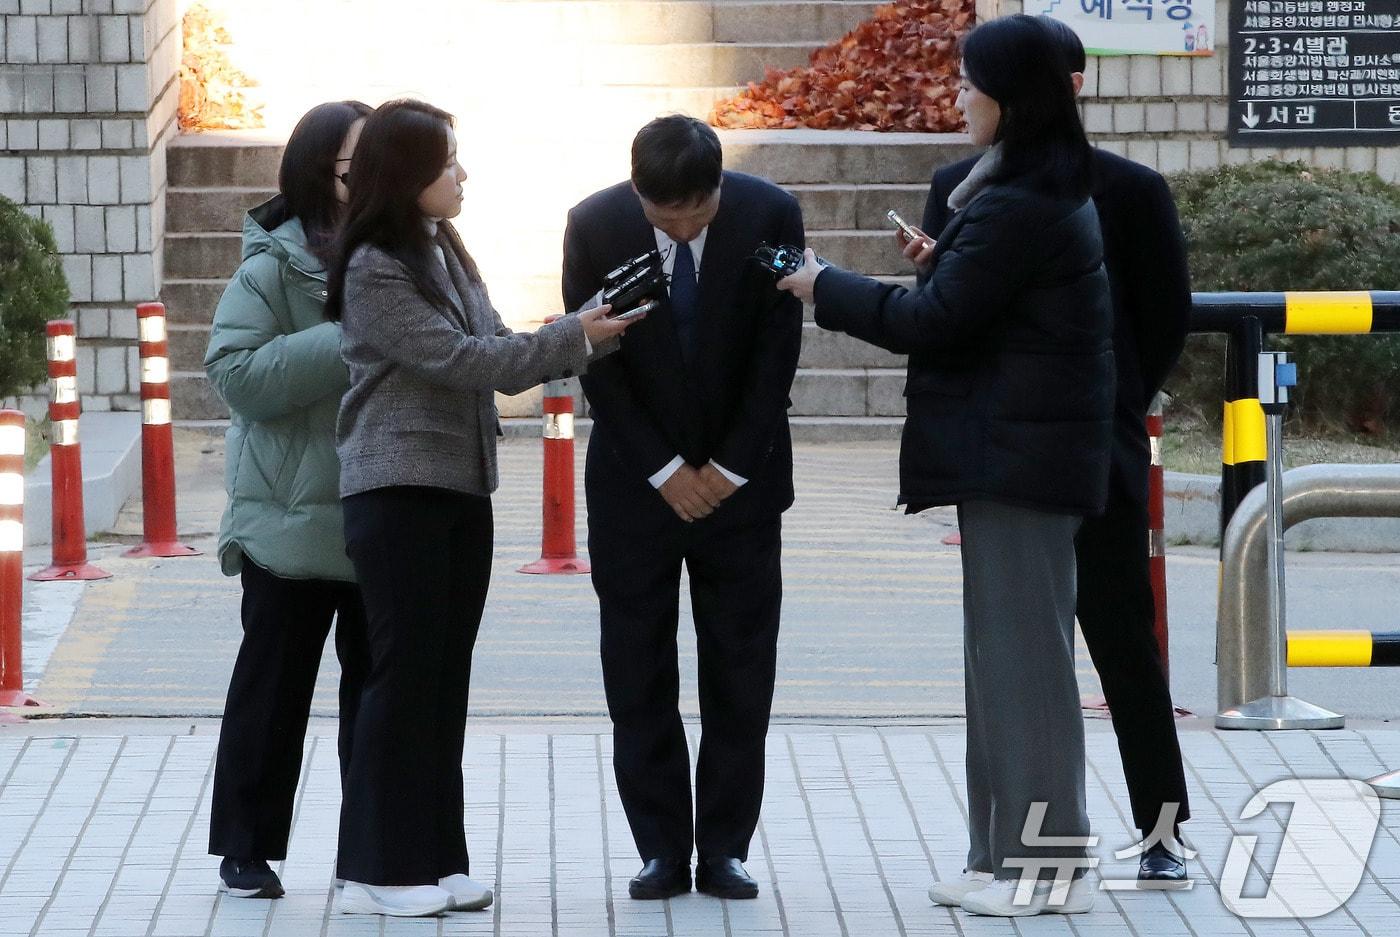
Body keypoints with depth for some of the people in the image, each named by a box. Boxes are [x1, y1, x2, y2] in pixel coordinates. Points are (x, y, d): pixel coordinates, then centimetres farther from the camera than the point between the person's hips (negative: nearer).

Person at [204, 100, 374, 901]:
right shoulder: (276, 266, -6)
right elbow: (235, 371, -17)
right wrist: (345, 344, -22)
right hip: (296, 521, -5)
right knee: (275, 683, 2)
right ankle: (248, 846, 10)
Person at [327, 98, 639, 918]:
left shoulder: (446, 253, 13)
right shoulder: (374, 270, -11)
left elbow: (495, 358, 11)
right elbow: (456, 359, -17)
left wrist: (584, 337, -4)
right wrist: (571, 339, -14)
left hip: (463, 489, 8)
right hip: (400, 493, -8)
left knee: (447, 679, 8)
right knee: (407, 675, -5)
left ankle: (437, 860, 12)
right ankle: (382, 870, 0)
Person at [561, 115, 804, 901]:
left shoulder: (770, 216, -12)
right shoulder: (595, 226, -12)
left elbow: (777, 351, -8)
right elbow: (595, 361, -7)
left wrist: (730, 469, -9)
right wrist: (663, 471, -10)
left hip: (740, 478, 0)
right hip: (635, 480, 0)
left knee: (739, 672, 1)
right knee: (639, 674, 0)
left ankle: (725, 848, 7)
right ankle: (662, 850, 6)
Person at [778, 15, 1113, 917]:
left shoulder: (1016, 208, -18)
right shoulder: (1051, 190, 13)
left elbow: (932, 322, -15)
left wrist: (824, 286, -4)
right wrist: (948, 263, 14)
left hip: (1015, 455, -10)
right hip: (1020, 447, 10)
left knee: (1020, 650, -5)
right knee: (1010, 650, 12)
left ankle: (1046, 866, -1)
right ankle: (1009, 853, 17)